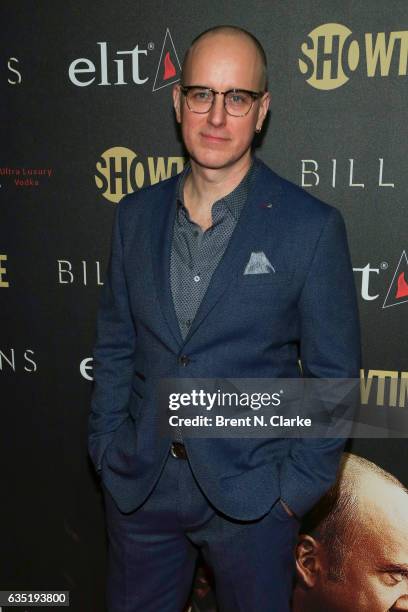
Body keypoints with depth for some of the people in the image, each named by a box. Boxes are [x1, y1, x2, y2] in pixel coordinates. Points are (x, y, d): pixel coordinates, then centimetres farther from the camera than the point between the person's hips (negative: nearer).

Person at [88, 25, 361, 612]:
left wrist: (298, 487, -8)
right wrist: (107, 449, 3)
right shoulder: (135, 214, 0)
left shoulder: (312, 227, -12)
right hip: (138, 484, 4)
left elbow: (333, 374, -7)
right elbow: (114, 344, 6)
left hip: (253, 493, -3)